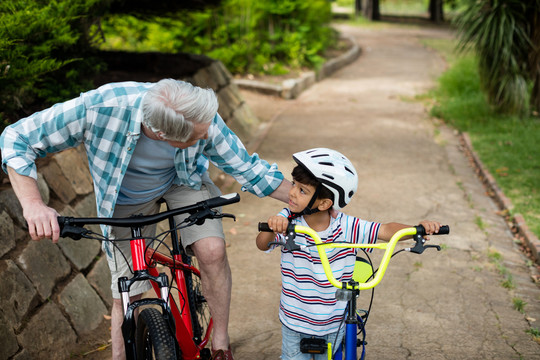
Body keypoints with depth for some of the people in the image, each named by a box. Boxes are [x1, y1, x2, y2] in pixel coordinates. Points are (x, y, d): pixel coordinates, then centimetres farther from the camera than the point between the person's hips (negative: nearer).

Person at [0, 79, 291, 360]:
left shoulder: (202, 118, -34)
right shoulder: (98, 108, -41)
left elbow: (248, 168, -19)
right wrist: (33, 204, -42)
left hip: (182, 181, 1)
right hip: (125, 198, 0)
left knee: (213, 251, -23)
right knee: (126, 295, 1)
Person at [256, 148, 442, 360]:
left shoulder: (346, 227, -16)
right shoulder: (288, 220, -16)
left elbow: (386, 230, -14)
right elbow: (262, 245, -30)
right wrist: (271, 228, -52)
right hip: (294, 320, 0)